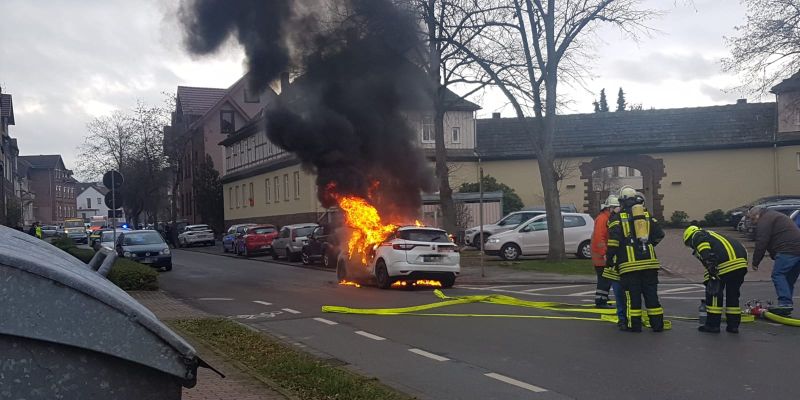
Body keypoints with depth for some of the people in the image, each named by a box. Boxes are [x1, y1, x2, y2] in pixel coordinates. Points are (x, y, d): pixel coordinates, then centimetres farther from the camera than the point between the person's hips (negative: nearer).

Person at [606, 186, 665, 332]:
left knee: (632, 294, 2)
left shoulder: (618, 217, 0)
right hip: (649, 261, 4)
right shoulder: (647, 214, 13)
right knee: (651, 293, 9)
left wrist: (609, 259, -2)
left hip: (629, 263, -4)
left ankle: (634, 325, 4)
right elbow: (659, 235, 13)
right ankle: (657, 324, 12)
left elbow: (614, 240, -9)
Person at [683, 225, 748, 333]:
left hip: (727, 264, -8)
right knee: (733, 295, 19)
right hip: (742, 263, 9)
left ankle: (713, 325, 8)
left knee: (714, 292, 4)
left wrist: (712, 271, -19)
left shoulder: (697, 236, 10)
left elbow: (707, 254, -12)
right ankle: (733, 325, 22)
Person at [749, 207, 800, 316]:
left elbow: (761, 244, -10)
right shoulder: (774, 216, 29)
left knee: (778, 275, -9)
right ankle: (788, 306, 17)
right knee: (790, 278, 14)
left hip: (788, 250, -10)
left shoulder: (764, 221, -3)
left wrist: (755, 262, -3)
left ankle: (785, 303, -18)